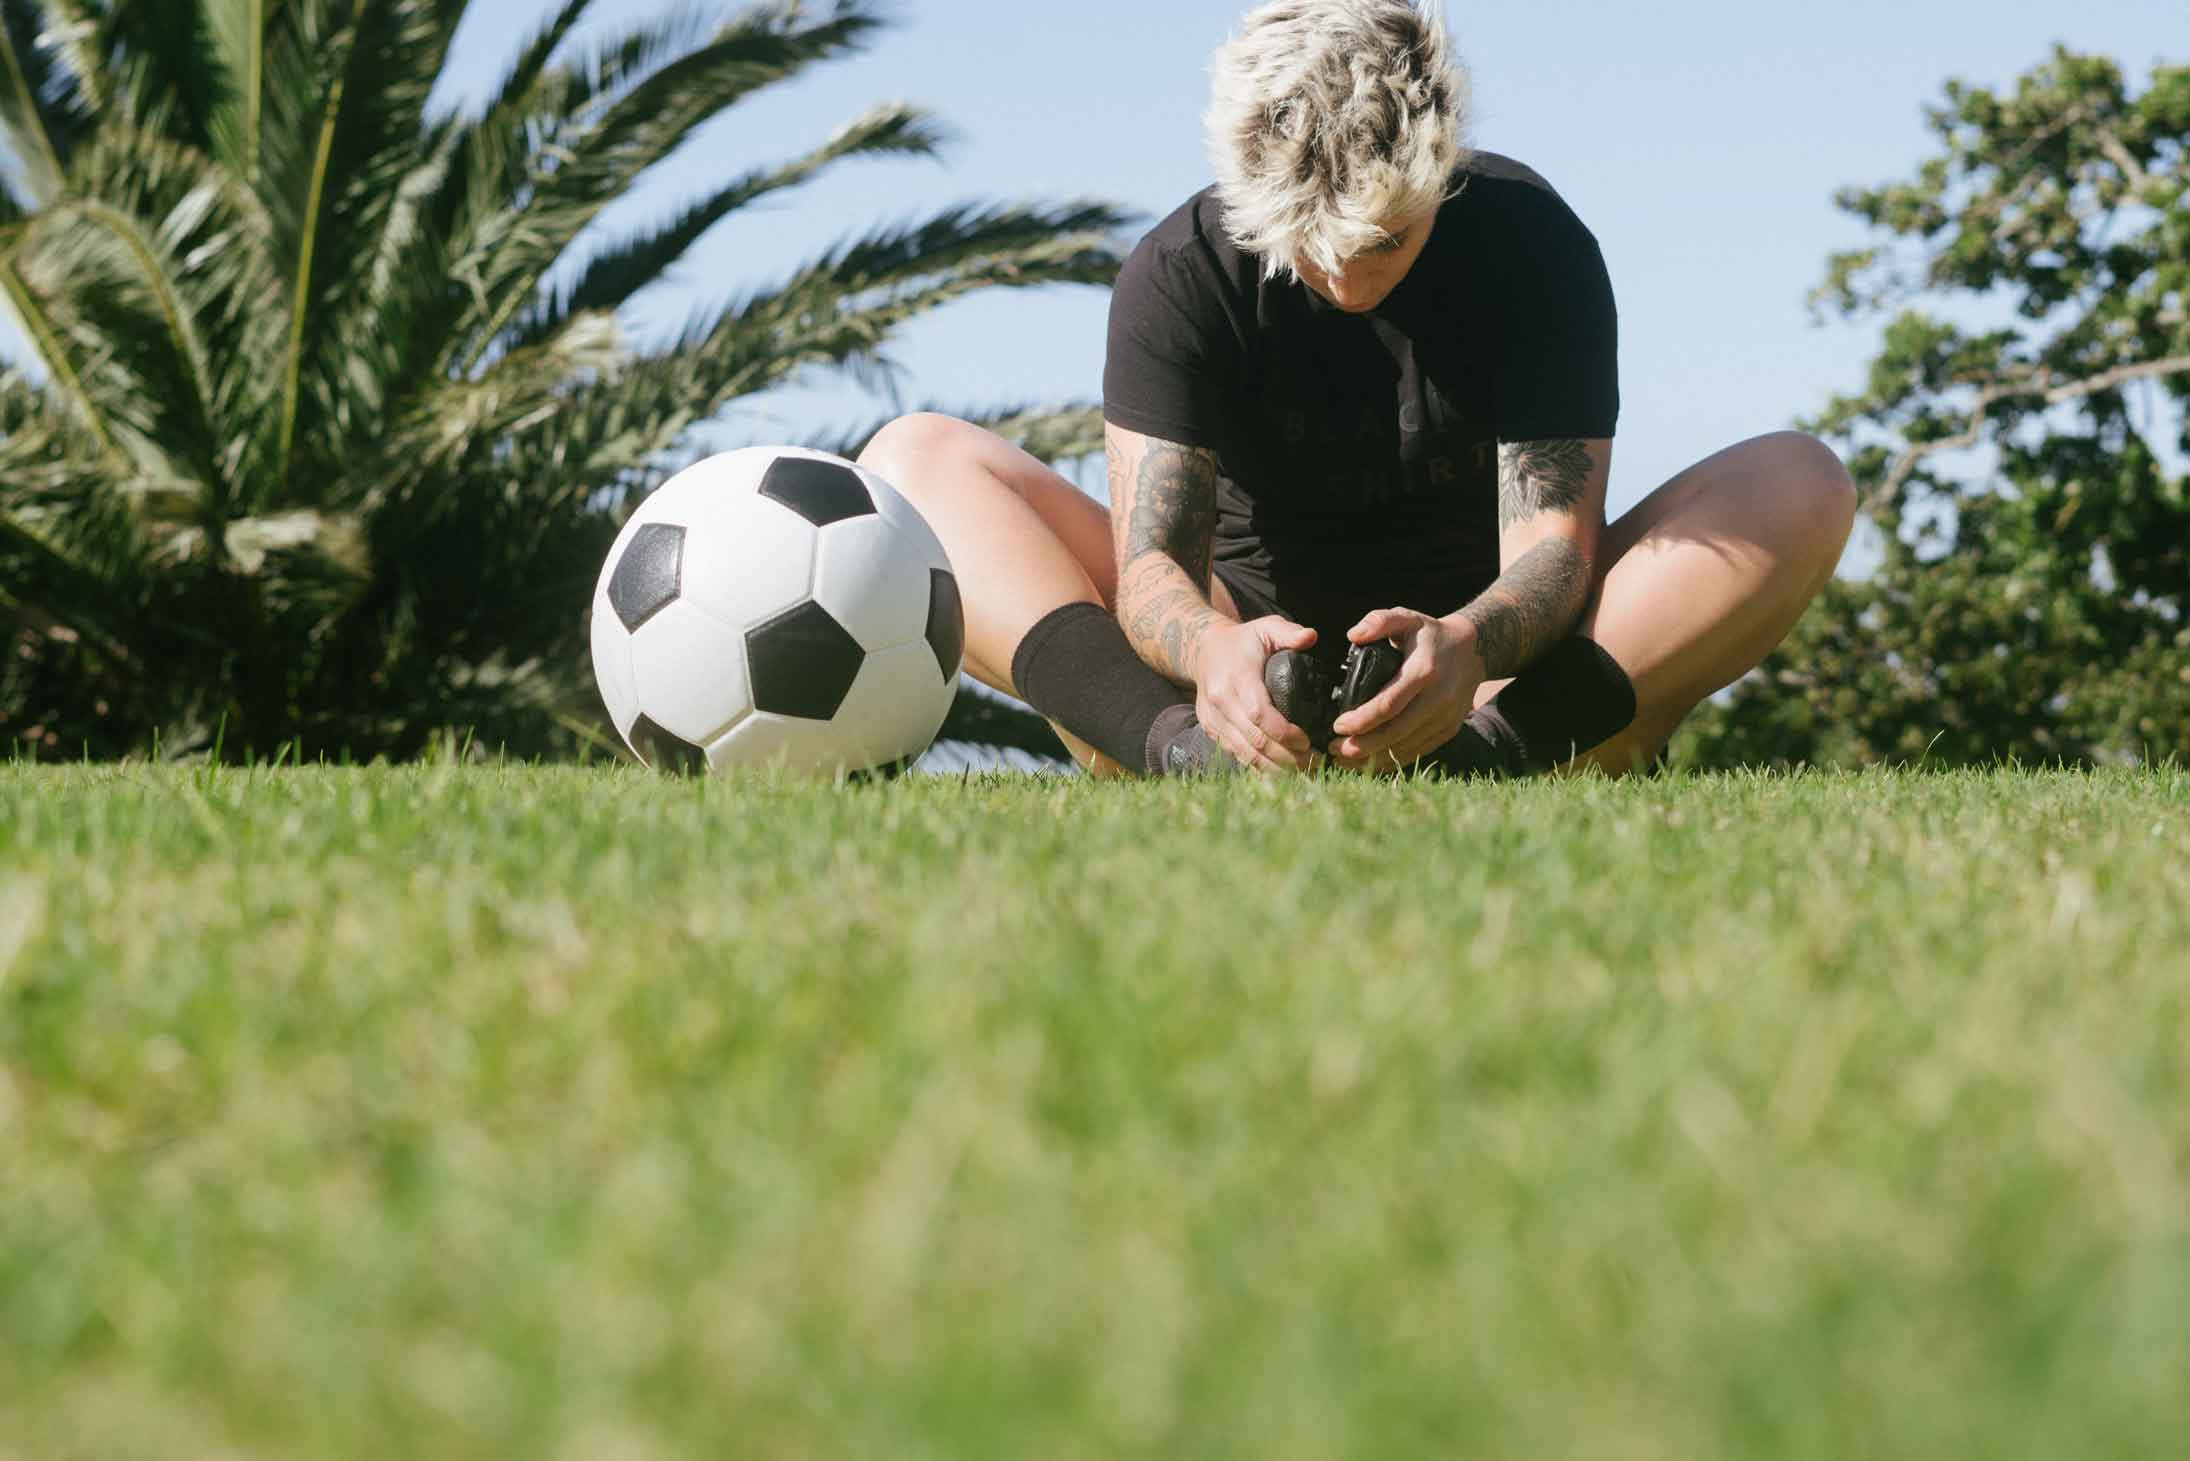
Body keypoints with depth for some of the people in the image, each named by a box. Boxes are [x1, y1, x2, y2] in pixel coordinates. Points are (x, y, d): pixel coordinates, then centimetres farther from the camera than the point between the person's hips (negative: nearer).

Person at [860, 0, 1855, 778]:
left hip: (1493, 661, 0)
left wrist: (1467, 648, -44)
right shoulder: (1178, 275, -10)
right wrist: (1212, 651, -46)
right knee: (916, 461, -17)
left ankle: (1493, 748, -44)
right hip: (1263, 647, 1)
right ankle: (1183, 750, -42)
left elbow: (1554, 535, -19)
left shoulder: (1532, 243, -11)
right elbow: (1149, 555, -20)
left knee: (1801, 481, -24)